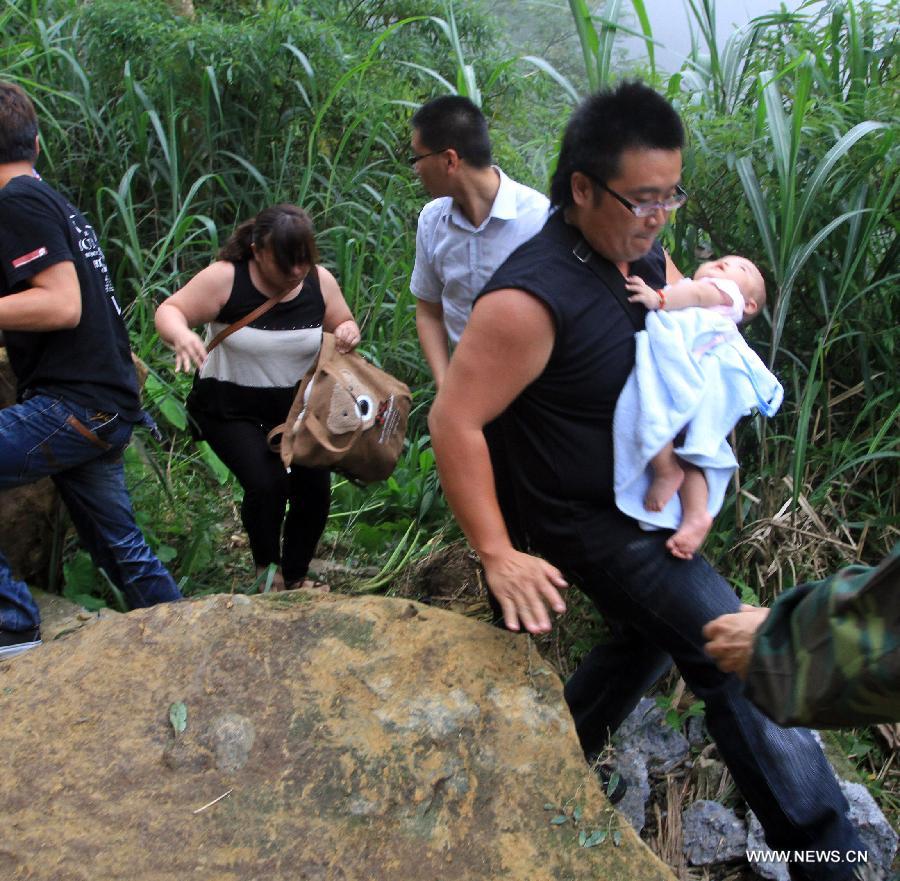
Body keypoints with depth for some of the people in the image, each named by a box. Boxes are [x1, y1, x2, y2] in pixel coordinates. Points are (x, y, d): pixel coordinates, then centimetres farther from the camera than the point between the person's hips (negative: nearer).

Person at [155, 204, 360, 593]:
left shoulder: (319, 281, -7)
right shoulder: (225, 278, -19)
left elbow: (342, 324, 8)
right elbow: (169, 310, -15)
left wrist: (348, 334, -18)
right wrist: (181, 335, -39)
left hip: (296, 404, 4)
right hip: (229, 407, -4)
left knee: (315, 485, -6)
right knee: (265, 484, -22)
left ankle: (295, 576, 21)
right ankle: (267, 572, 8)